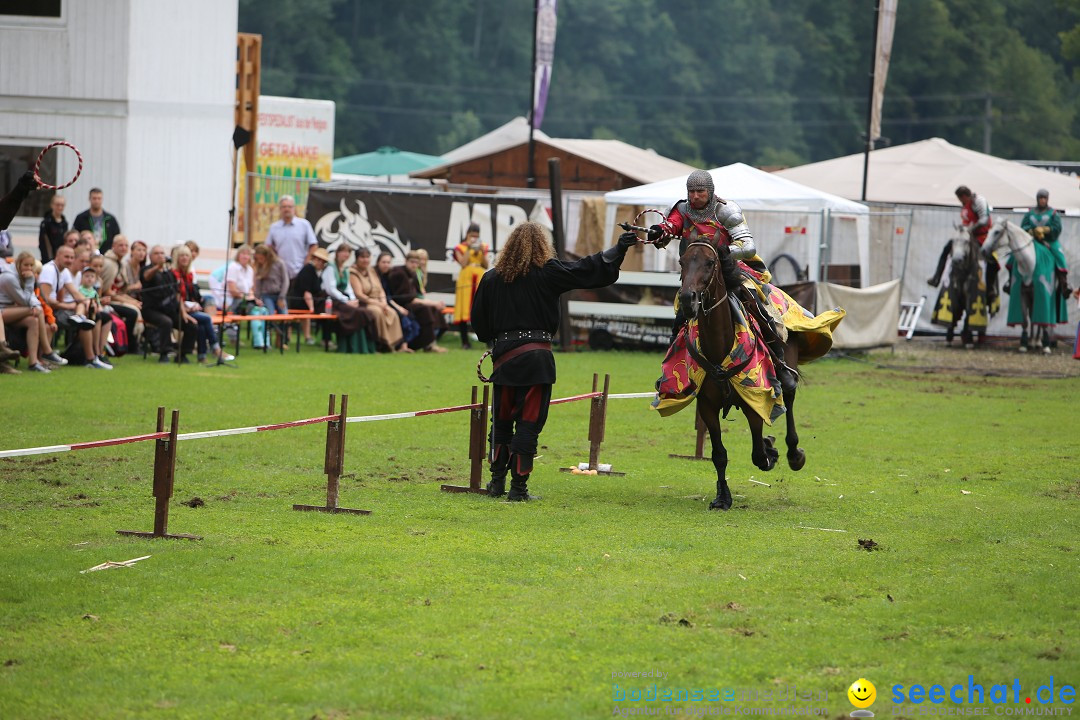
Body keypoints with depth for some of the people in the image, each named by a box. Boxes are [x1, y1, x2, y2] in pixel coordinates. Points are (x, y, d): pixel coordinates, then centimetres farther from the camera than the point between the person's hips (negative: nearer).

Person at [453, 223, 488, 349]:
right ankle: (465, 341, 4)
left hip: (481, 280, 2)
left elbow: (486, 266, 7)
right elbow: (463, 264, -8)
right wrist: (469, 249, -8)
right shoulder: (460, 247, 5)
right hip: (466, 280, -2)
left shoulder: (482, 247, 14)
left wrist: (482, 252, -5)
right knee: (464, 311, -2)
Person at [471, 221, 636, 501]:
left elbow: (479, 324, 10)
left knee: (501, 421, 15)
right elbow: (589, 270, -4)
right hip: (537, 357, -3)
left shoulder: (491, 278, 5)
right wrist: (619, 248, 4)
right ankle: (518, 486, -2)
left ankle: (497, 481, 17)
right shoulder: (547, 273, -4)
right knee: (529, 422, 0)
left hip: (504, 355, 3)